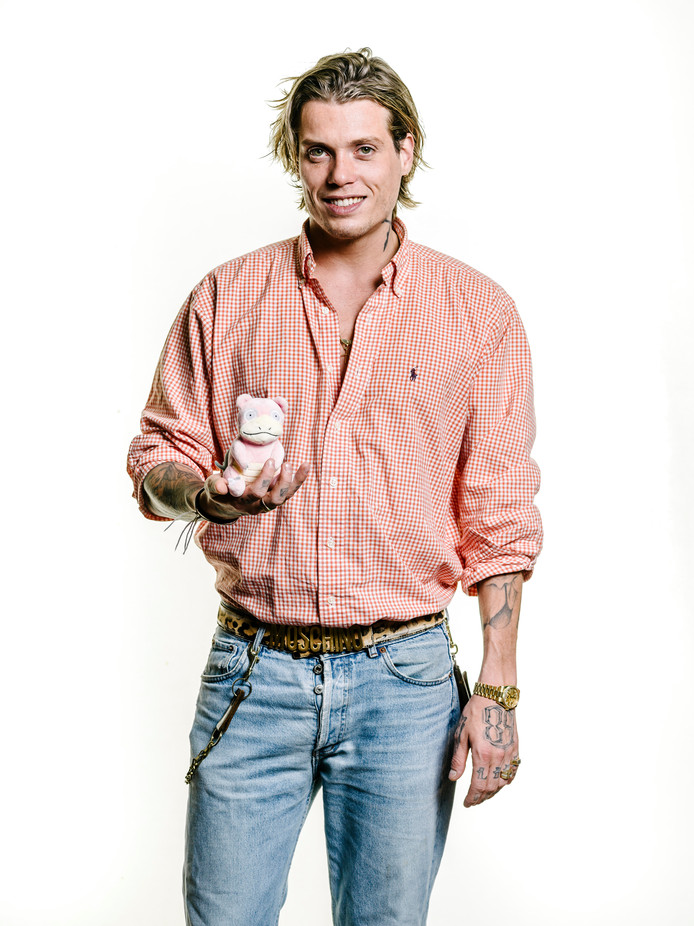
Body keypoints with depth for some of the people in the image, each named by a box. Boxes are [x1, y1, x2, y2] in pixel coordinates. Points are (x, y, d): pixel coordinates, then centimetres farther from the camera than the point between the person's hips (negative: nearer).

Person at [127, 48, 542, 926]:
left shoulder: (477, 311, 1)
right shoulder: (227, 297, 4)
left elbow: (499, 514, 0)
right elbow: (158, 456, 7)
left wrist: (497, 689, -3)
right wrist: (202, 492, -16)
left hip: (404, 678, 0)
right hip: (252, 671, 1)